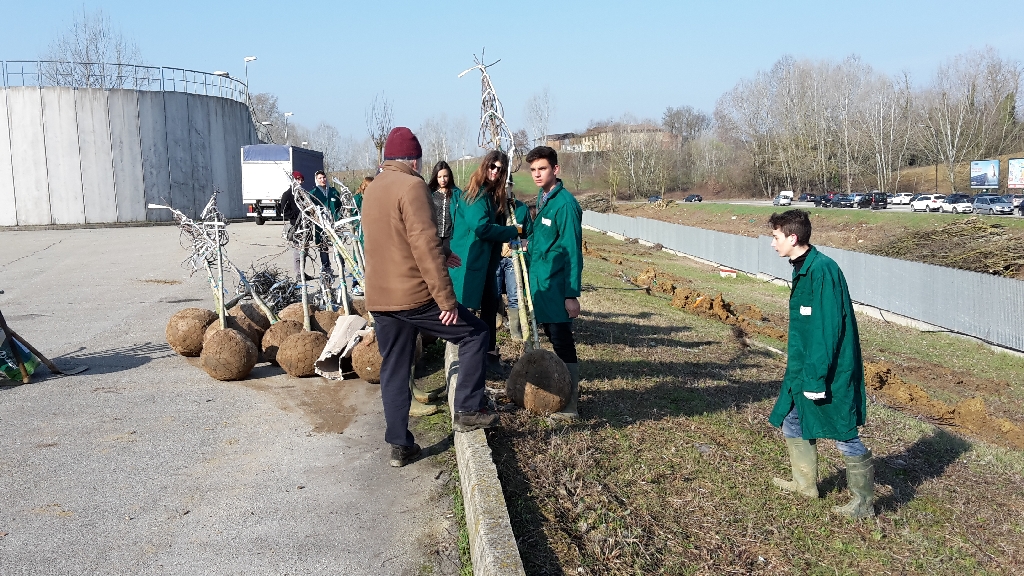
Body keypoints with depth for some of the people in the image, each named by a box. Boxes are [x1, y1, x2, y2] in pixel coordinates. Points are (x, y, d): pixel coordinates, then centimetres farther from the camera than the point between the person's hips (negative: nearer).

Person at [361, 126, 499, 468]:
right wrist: (446, 299, -18)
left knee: (393, 370, 14)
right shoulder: (411, 186, -12)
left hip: (378, 298, 8)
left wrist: (440, 258, 30)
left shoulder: (373, 189, 14)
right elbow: (425, 245, -19)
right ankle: (468, 411, 8)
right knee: (474, 334, 9)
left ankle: (399, 445, 17)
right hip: (415, 295, -8)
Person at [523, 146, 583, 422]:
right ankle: (565, 389, 29)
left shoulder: (565, 203, -16)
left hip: (556, 285, -9)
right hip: (541, 281, 9)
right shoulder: (542, 197, 10)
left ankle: (569, 407, 2)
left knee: (562, 343, -4)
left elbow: (573, 251, -17)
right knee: (553, 337, 16)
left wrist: (572, 294, -19)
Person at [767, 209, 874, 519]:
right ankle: (805, 483, 35)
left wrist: (817, 377, -24)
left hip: (829, 371, -10)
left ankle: (864, 503, 16)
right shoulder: (802, 268, 9)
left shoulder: (822, 269, -21)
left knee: (844, 436, 2)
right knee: (791, 422, 19)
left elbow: (827, 328, -24)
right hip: (801, 367, 10)